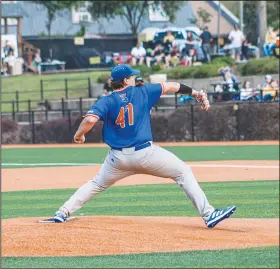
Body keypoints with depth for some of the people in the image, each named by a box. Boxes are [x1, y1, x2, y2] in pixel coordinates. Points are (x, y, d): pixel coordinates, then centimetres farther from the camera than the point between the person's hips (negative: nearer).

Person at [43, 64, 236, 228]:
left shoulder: (106, 102, 2)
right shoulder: (142, 92, 4)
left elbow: (90, 120, -16)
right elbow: (171, 87, 10)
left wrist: (79, 135, 3)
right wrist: (196, 93, 19)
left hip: (118, 158, 2)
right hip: (145, 153, -2)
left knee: (97, 184, 25)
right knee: (183, 173, 8)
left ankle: (63, 213, 17)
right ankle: (208, 215, -5)